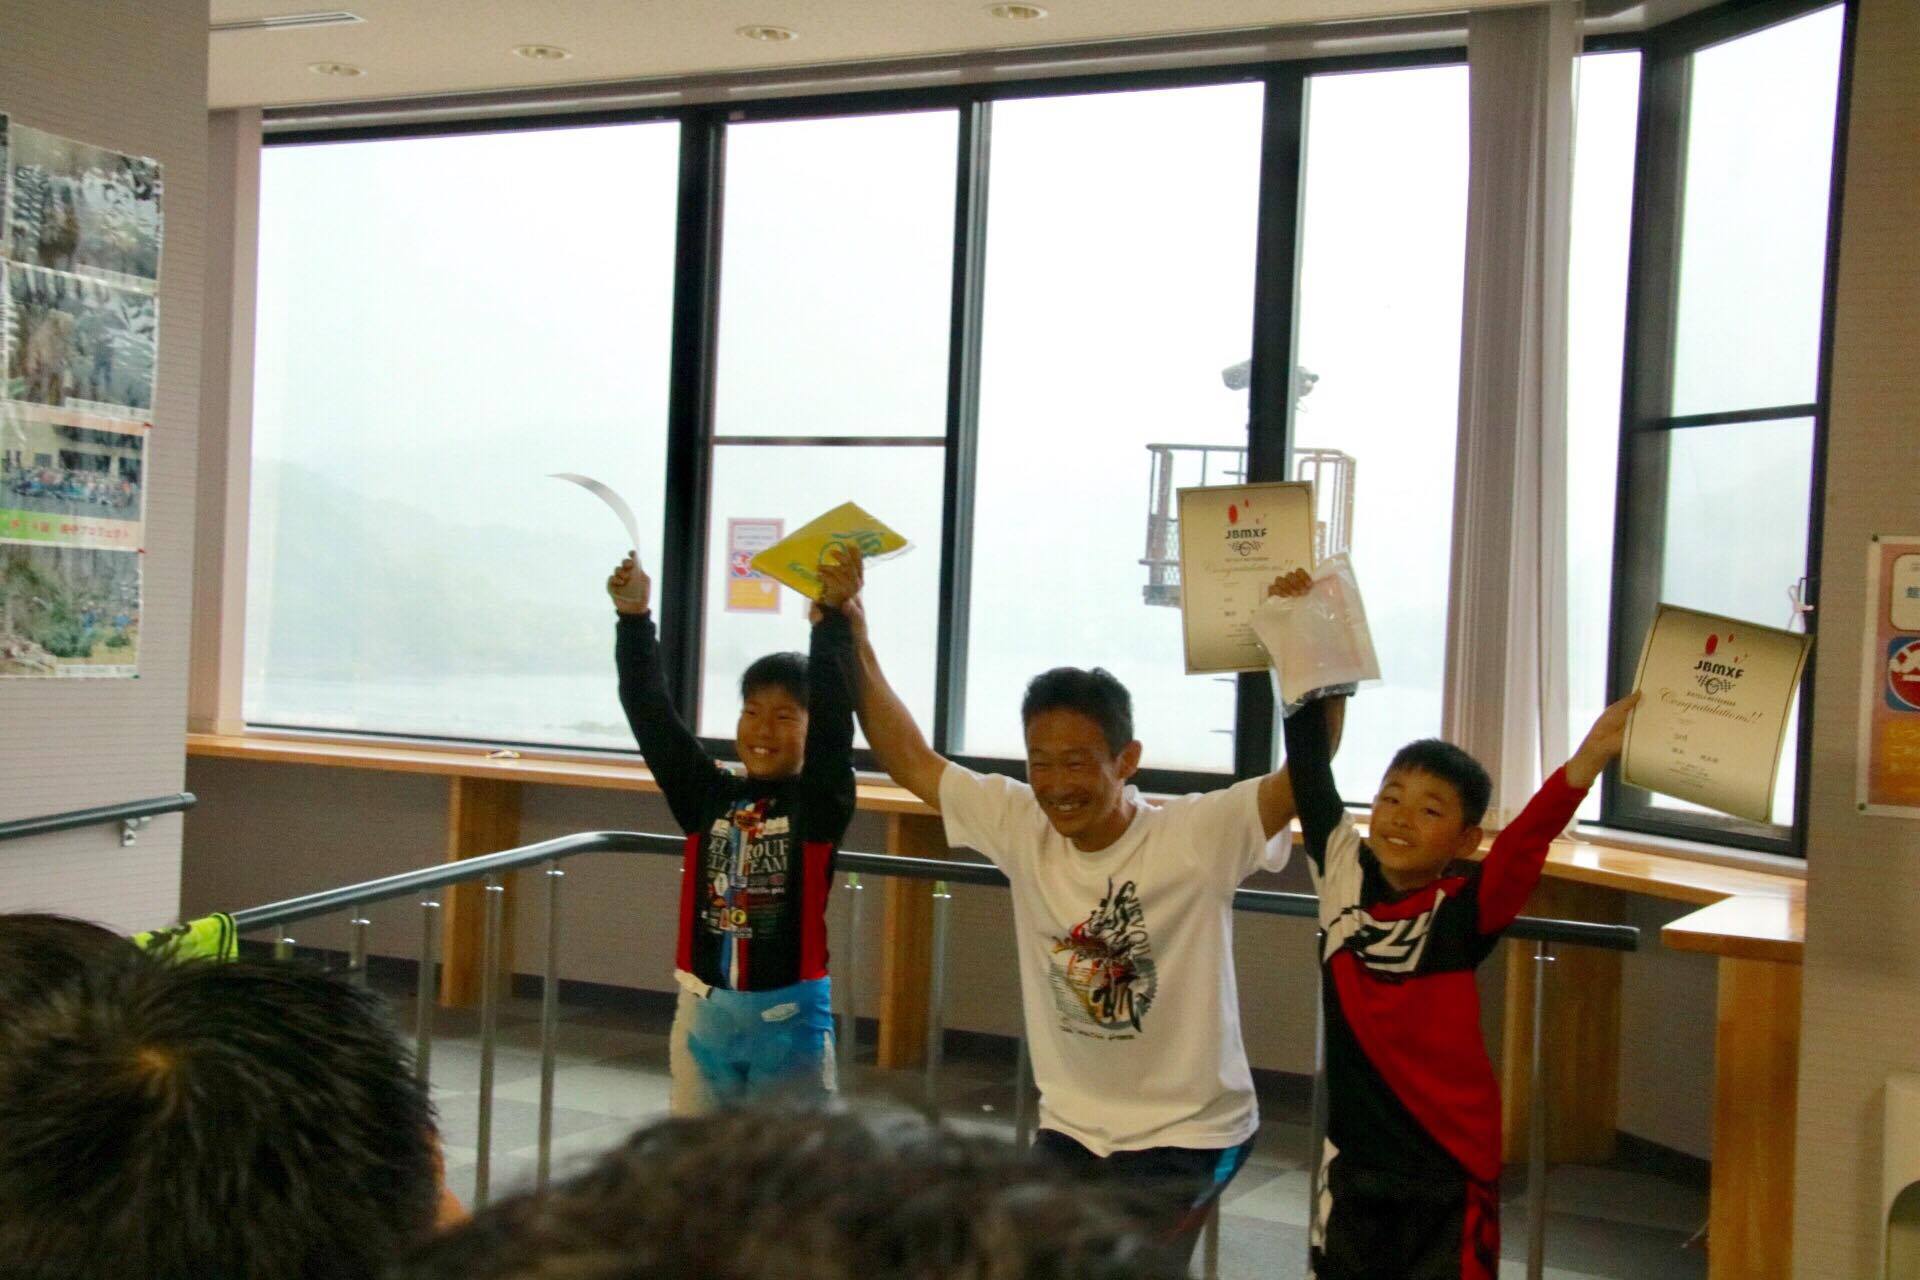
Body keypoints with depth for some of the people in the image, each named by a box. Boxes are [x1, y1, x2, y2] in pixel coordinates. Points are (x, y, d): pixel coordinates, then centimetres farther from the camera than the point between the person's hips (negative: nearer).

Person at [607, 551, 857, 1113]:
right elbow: (650, 713, -5)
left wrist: (832, 621, -30)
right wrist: (634, 617, -16)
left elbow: (835, 716, -20)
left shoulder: (820, 803, -5)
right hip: (703, 1010, 4)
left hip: (791, 1017, -3)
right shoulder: (706, 796, 3)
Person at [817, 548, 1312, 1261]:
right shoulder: (1022, 829, -7)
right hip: (1071, 1125, 5)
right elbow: (909, 761, -2)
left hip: (1188, 1133, -4)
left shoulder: (1197, 835, -19)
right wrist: (854, 638, -7)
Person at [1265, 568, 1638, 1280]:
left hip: (1450, 1156, -4)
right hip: (1353, 1148, 4)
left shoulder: (1464, 910, -14)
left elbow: (1527, 841, -30)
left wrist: (1587, 762, -46)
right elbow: (1310, 764, -1)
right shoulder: (1343, 870, -3)